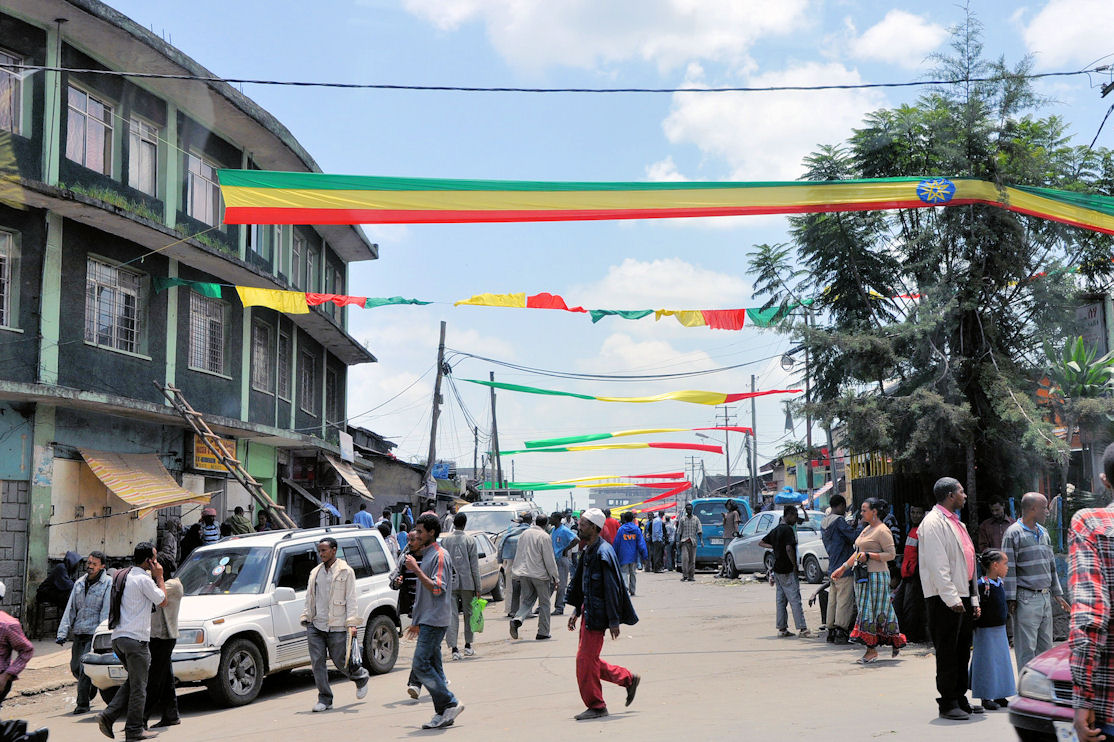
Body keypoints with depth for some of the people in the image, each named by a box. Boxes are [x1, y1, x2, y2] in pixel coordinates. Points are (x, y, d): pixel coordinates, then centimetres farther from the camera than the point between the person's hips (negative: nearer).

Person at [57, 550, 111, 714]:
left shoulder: (108, 583, -3)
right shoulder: (79, 583, 14)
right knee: (75, 667, 12)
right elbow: (71, 609, 13)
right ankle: (91, 688, 38)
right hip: (78, 633, 6)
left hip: (94, 633, -6)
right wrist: (63, 632, 3)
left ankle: (83, 703, -4)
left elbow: (106, 611, -9)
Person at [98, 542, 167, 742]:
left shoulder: (122, 576, 15)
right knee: (138, 686, 1)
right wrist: (159, 577, 6)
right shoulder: (143, 579, -14)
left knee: (133, 681, 19)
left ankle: (108, 715, 6)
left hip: (118, 638, 9)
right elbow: (162, 601, -3)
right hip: (135, 638, -9)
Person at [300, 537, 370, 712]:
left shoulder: (346, 572, -1)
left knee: (340, 661, 1)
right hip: (315, 625, 5)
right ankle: (324, 699, 8)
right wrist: (306, 617, 12)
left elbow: (351, 599, -5)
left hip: (337, 627, -5)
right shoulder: (315, 572, 15)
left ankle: (362, 677, 30)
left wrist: (352, 623, -11)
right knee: (317, 662, -1)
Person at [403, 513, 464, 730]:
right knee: (433, 666, 9)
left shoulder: (440, 555, -12)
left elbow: (437, 588, -22)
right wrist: (416, 621, 24)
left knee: (421, 664, -13)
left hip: (435, 621, -10)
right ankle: (443, 713, 12)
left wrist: (416, 569, -20)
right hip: (427, 620, 10)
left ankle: (450, 704, -6)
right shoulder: (426, 555, 18)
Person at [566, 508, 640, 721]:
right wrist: (576, 610, 18)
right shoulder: (588, 551, 11)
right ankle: (628, 679, 27)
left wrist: (613, 621, -19)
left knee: (585, 660, -4)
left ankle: (596, 706, 9)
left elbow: (612, 589, -19)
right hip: (588, 611, 10)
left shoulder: (603, 553, -18)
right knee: (589, 660, 13)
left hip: (597, 615, -10)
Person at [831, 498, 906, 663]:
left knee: (871, 611, -7)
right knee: (867, 610, 8)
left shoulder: (883, 531, -10)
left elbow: (891, 554, -15)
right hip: (863, 576, 9)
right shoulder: (867, 529, 18)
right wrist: (843, 568, 23)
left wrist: (868, 555, -21)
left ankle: (872, 650, -2)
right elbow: (858, 553, 24)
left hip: (876, 576, -9)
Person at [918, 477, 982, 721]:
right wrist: (952, 598, -21)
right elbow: (937, 565, -18)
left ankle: (960, 700, 21)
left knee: (962, 652, 12)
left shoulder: (957, 524, 20)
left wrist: (974, 600, 17)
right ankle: (947, 704, 3)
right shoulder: (933, 522, -11)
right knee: (947, 653, -4)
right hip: (945, 600, -9)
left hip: (963, 598, 9)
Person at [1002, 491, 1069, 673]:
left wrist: (1057, 593, 21)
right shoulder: (1013, 533, -8)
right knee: (1026, 648, -4)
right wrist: (1011, 599, -13)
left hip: (1045, 597, 7)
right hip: (1026, 598, -7)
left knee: (1046, 646, 10)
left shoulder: (1043, 532, 16)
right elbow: (1009, 569, -10)